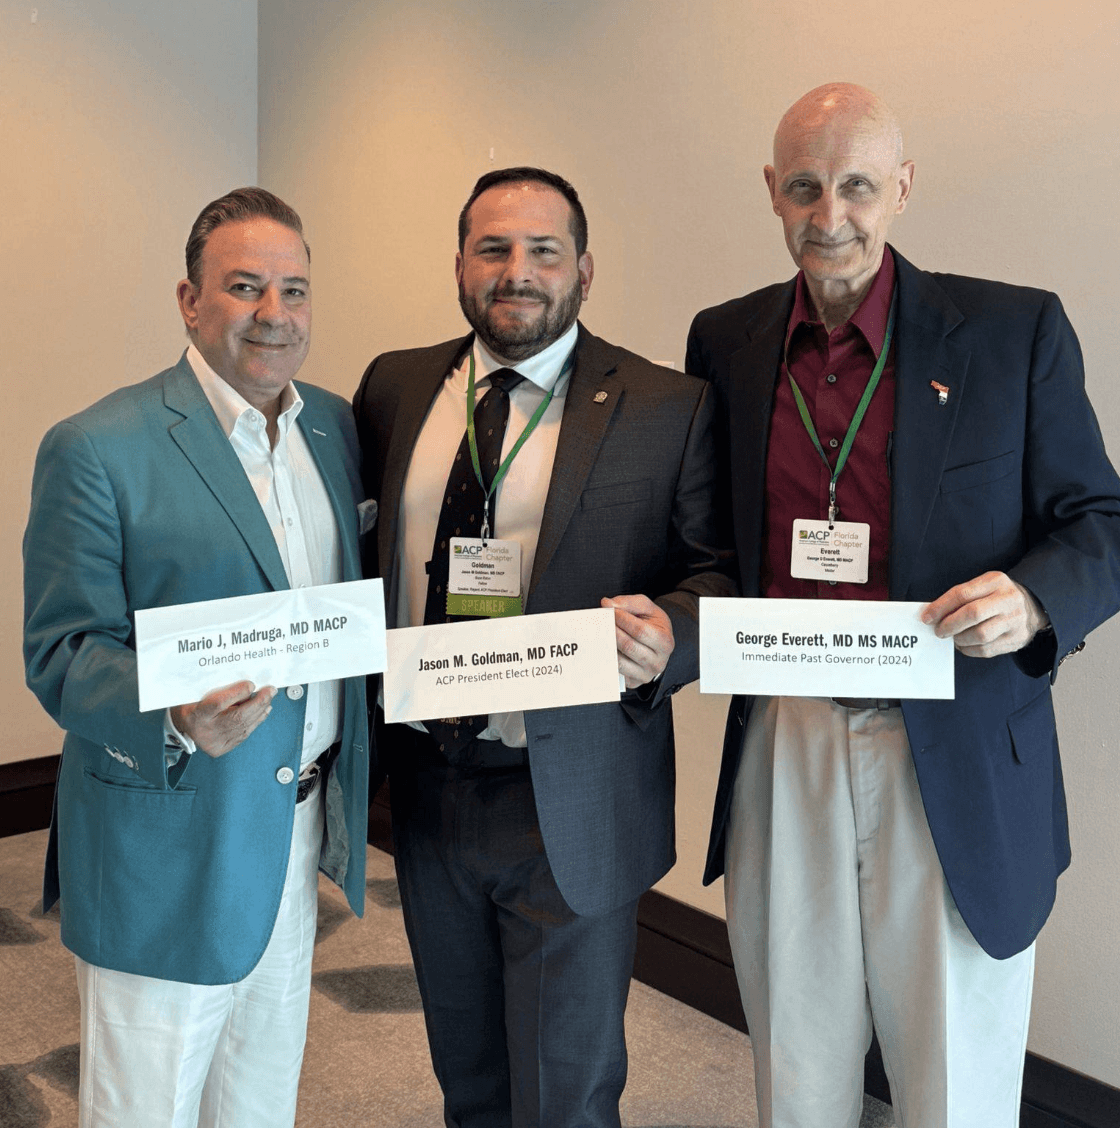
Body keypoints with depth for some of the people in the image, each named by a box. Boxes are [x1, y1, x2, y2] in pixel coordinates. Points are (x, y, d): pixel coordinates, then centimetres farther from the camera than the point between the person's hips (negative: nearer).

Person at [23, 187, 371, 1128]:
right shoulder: (96, 448, -14)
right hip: (169, 848, -6)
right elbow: (61, 654, -14)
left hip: (300, 834, 6)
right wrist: (175, 717, -33)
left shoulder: (334, 425, 6)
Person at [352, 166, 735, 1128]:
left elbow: (720, 571, -7)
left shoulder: (667, 409, -7)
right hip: (424, 789, 5)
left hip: (569, 808, -4)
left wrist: (668, 633, -29)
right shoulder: (396, 387, 6)